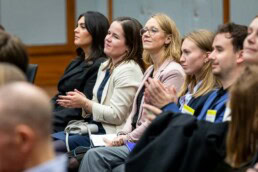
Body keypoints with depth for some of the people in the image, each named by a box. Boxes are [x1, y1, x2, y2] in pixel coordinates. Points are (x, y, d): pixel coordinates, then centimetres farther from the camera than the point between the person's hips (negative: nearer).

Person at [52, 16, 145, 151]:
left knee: (54, 147, -18)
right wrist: (83, 102, -2)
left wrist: (84, 103, -13)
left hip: (111, 135, -9)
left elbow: (116, 115, -19)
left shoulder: (128, 71, -14)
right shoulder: (105, 66, 15)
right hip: (95, 128, 9)